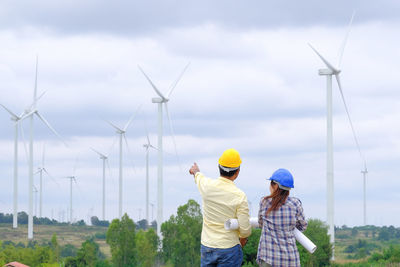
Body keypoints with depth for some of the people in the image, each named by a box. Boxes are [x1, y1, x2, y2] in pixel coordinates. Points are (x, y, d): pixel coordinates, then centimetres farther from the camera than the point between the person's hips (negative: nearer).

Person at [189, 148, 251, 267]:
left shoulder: (207, 186, -5)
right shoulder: (240, 196, -16)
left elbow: (198, 177, 22)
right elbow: (245, 229, -14)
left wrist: (196, 171, 47)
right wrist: (243, 239, 10)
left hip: (207, 247, 4)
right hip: (229, 250, -4)